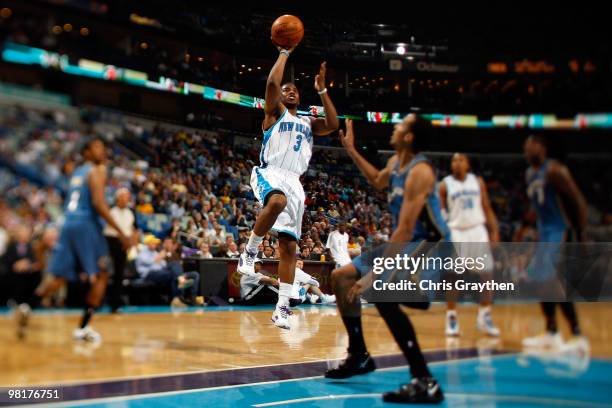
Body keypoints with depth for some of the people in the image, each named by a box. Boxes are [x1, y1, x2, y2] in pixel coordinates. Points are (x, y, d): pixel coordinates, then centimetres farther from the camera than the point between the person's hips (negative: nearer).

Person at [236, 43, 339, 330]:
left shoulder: (309, 122, 26)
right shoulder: (275, 112, 13)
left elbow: (333, 125, 8)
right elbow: (272, 82, -4)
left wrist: (322, 90, 10)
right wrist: (284, 52, 6)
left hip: (294, 182, 5)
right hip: (269, 173, -5)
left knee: (289, 246, -2)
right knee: (276, 202, -41)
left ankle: (282, 308, 1)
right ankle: (250, 251, -21)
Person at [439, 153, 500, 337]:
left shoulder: (478, 181, 6)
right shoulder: (445, 185, 0)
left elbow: (487, 208, 8)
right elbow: (440, 212, 1)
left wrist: (494, 231, 1)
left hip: (477, 230, 2)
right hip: (455, 232, -2)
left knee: (487, 274, 0)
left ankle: (484, 317, 14)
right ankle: (451, 317, 9)